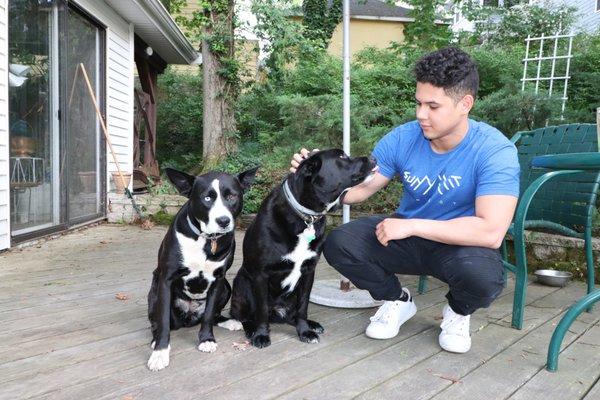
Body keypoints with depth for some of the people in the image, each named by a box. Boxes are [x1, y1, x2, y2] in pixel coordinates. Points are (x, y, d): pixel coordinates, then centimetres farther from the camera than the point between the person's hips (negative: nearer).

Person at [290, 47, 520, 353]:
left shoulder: (495, 150, -23)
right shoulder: (402, 138, -11)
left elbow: (491, 232, -32)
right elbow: (359, 188, -5)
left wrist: (411, 225, -33)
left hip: (462, 243, -3)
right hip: (408, 236, 3)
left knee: (483, 275, -38)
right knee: (339, 243, -19)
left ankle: (458, 311, 4)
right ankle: (397, 300, 11)